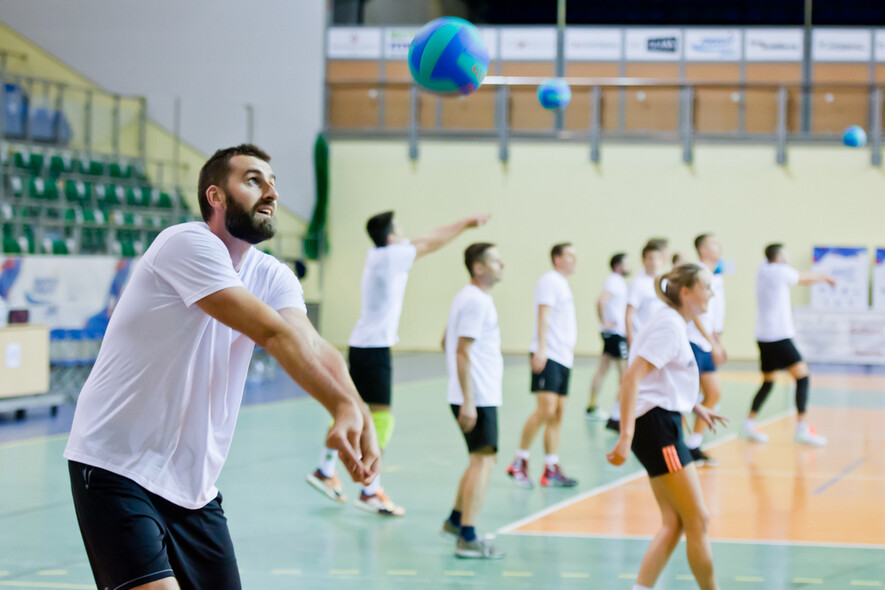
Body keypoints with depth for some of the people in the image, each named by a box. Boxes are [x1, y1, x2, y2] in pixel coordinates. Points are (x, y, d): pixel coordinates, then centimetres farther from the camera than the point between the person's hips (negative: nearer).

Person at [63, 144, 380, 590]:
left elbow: (311, 346, -13)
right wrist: (345, 406, -35)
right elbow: (274, 334, -26)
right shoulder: (188, 244, -15)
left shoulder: (272, 277, 6)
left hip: (195, 486, 8)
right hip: (115, 467, -8)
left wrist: (354, 411, -34)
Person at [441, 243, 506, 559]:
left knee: (480, 459, 21)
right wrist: (468, 401, -24)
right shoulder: (476, 301, -16)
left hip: (481, 395, 10)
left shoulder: (469, 297, 16)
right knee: (483, 461, -10)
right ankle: (468, 539, -11)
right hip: (477, 398, -10)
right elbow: (463, 352, -20)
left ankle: (455, 520, 32)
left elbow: (449, 339, 25)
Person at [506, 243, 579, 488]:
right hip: (548, 356, -9)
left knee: (558, 413, 6)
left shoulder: (563, 284, 22)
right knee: (546, 409, -16)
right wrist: (541, 349, -23)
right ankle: (519, 463, -7)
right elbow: (543, 315, -15)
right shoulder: (549, 280, -6)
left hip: (563, 358, 9)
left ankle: (551, 469, 7)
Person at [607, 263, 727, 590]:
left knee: (674, 523, 8)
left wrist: (696, 407, 27)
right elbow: (632, 378, -22)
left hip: (665, 426, 10)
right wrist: (626, 436, -28)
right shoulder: (669, 325, -15)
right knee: (698, 520, -3)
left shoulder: (675, 324, 15)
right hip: (655, 425, -10)